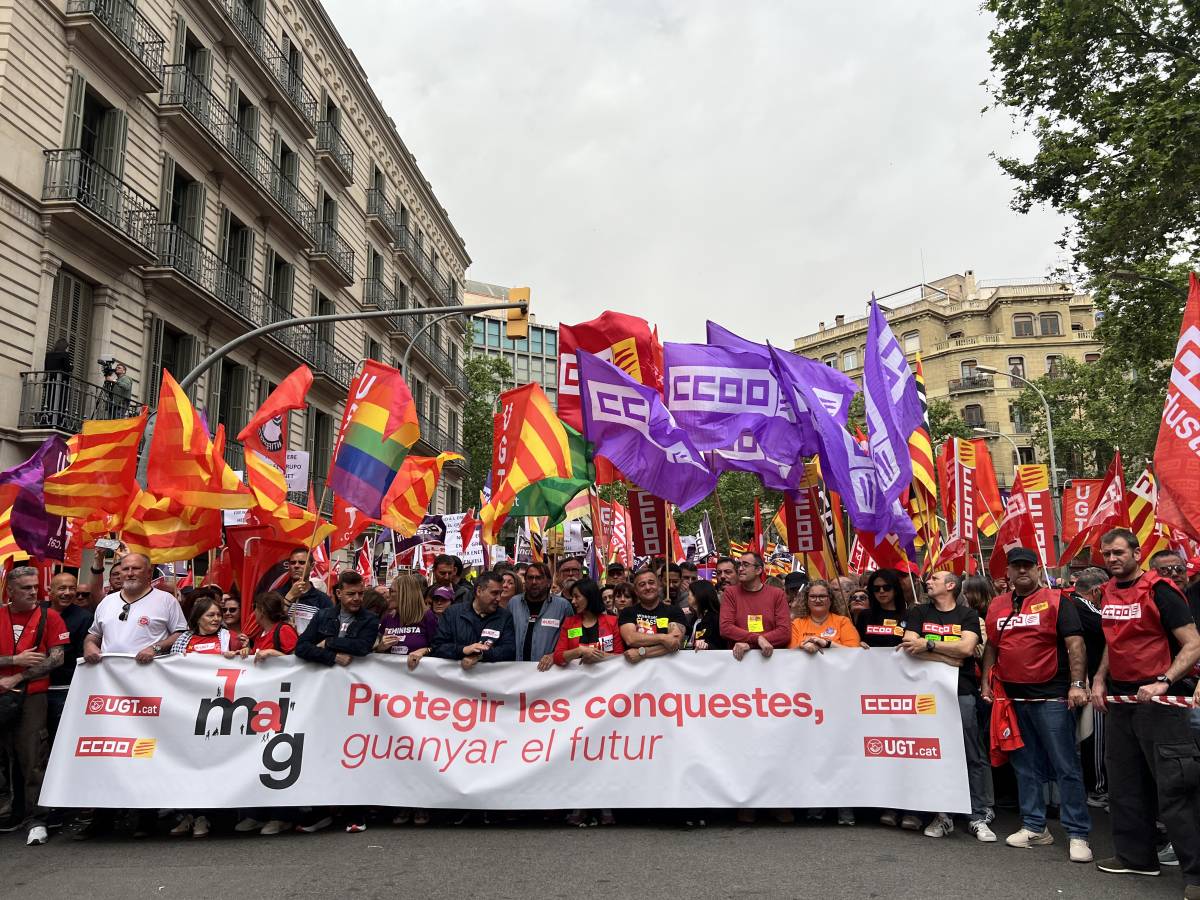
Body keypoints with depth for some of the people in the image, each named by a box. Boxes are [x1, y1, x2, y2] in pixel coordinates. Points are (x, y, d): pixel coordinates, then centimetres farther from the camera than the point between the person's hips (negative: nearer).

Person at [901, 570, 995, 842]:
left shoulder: (968, 615, 7)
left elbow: (966, 648, -9)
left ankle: (979, 817, 8)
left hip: (962, 692, -1)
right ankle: (941, 815, 13)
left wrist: (928, 644, -10)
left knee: (974, 756, 0)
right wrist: (948, 658, -9)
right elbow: (910, 647, -2)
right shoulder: (918, 613, 11)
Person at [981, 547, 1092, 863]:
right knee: (1026, 766, 12)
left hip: (1051, 696, -5)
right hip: (1012, 697, 5)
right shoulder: (997, 606, 12)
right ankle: (1034, 827, 22)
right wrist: (986, 682, 10)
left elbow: (1075, 644, -9)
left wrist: (1077, 684, -17)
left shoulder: (1055, 600, -3)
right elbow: (991, 647, 18)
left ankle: (1078, 834, 5)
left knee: (1066, 766, -2)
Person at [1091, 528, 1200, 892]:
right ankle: (1136, 856, 28)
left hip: (1158, 700, -8)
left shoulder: (1158, 590, -11)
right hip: (1120, 698, 8)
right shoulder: (1107, 594, 9)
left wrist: (1162, 683, -26)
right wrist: (1099, 678, 10)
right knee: (1125, 784, 15)